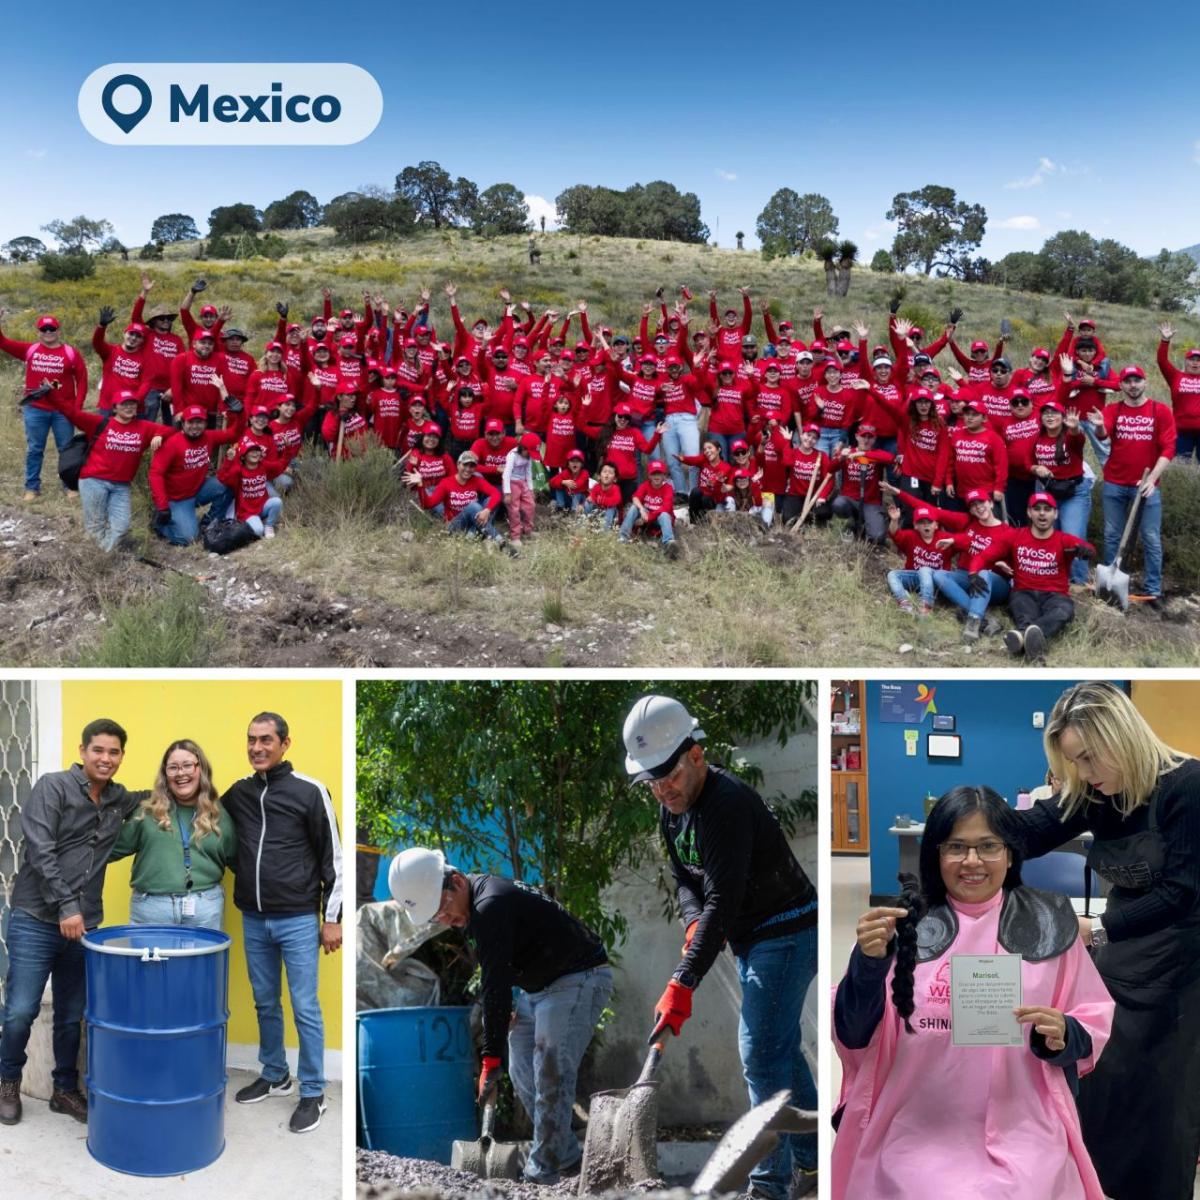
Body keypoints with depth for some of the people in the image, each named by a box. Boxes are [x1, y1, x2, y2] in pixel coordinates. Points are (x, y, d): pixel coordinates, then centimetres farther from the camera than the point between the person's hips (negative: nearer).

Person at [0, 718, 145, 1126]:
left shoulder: (119, 798, 8)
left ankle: (65, 1089, 26)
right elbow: (40, 852, -14)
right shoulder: (52, 787, -7)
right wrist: (65, 907, -19)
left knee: (72, 1015, 10)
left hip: (85, 925, 4)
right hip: (35, 920, -4)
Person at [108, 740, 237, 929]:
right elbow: (113, 848, 6)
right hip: (151, 907, -1)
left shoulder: (218, 814, 9)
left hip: (205, 908, 1)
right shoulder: (148, 812, 5)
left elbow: (237, 860, 12)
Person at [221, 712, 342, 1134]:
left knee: (305, 1008, 1)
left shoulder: (309, 792, -9)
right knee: (265, 1004, 16)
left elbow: (332, 858, -6)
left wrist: (332, 917, -6)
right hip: (253, 920, 5)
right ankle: (274, 1076, 33)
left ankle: (313, 1093, 12)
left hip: (298, 920, -5)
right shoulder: (237, 793, 4)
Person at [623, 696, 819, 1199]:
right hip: (750, 938, 10)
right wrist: (695, 923, -13)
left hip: (786, 934, -10)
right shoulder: (672, 809, 2)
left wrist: (682, 983, -38)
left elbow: (723, 903, -35)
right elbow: (686, 880, 9)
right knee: (781, 1049, 17)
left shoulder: (728, 804, -29)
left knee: (762, 1056, -11)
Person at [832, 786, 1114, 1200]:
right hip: (917, 1141, -1)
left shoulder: (1049, 924, 6)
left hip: (1023, 1138, 1)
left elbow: (1095, 1025, 11)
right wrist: (869, 960, -20)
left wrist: (1063, 1036, -11)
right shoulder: (904, 923, 1)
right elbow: (853, 1036, -3)